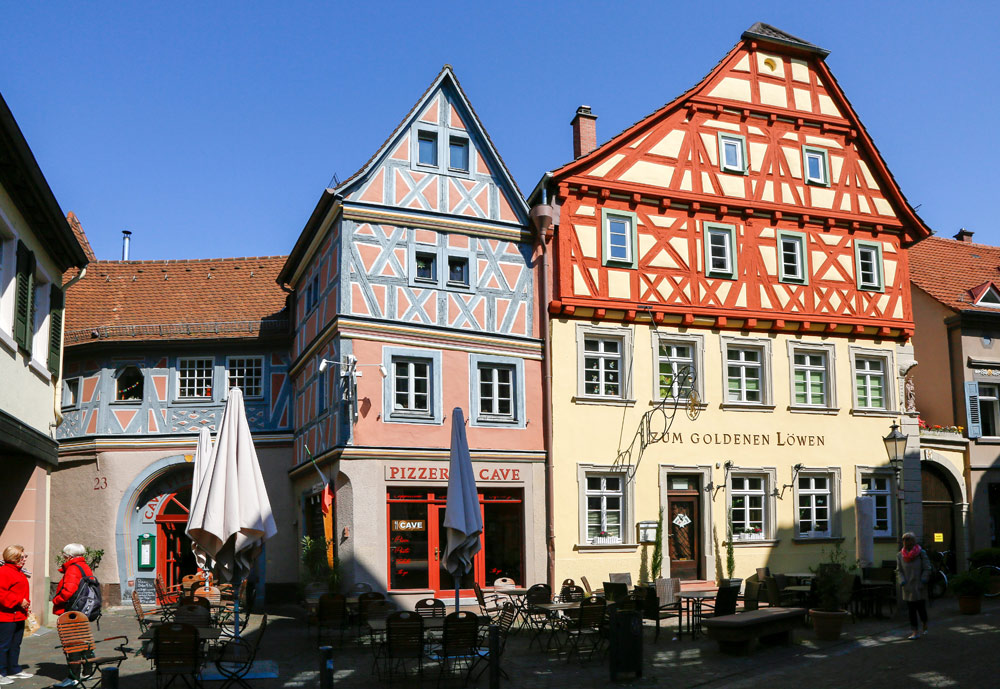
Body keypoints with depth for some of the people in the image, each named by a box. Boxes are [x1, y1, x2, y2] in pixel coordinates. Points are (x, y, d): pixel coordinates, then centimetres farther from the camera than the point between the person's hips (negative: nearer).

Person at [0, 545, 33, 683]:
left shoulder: (19, 573, 18)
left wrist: (26, 605, 15)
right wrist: (18, 601, -21)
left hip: (19, 616, 10)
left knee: (15, 645, 17)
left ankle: (14, 670, 26)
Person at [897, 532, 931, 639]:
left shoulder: (921, 553, -5)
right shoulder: (900, 555, 4)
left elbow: (927, 569, -3)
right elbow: (899, 570, 7)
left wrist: (924, 579, -16)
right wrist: (902, 580, -8)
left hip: (919, 586, -3)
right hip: (908, 587, 3)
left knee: (921, 607, 0)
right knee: (911, 610, 2)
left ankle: (925, 625, 29)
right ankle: (915, 632, 8)